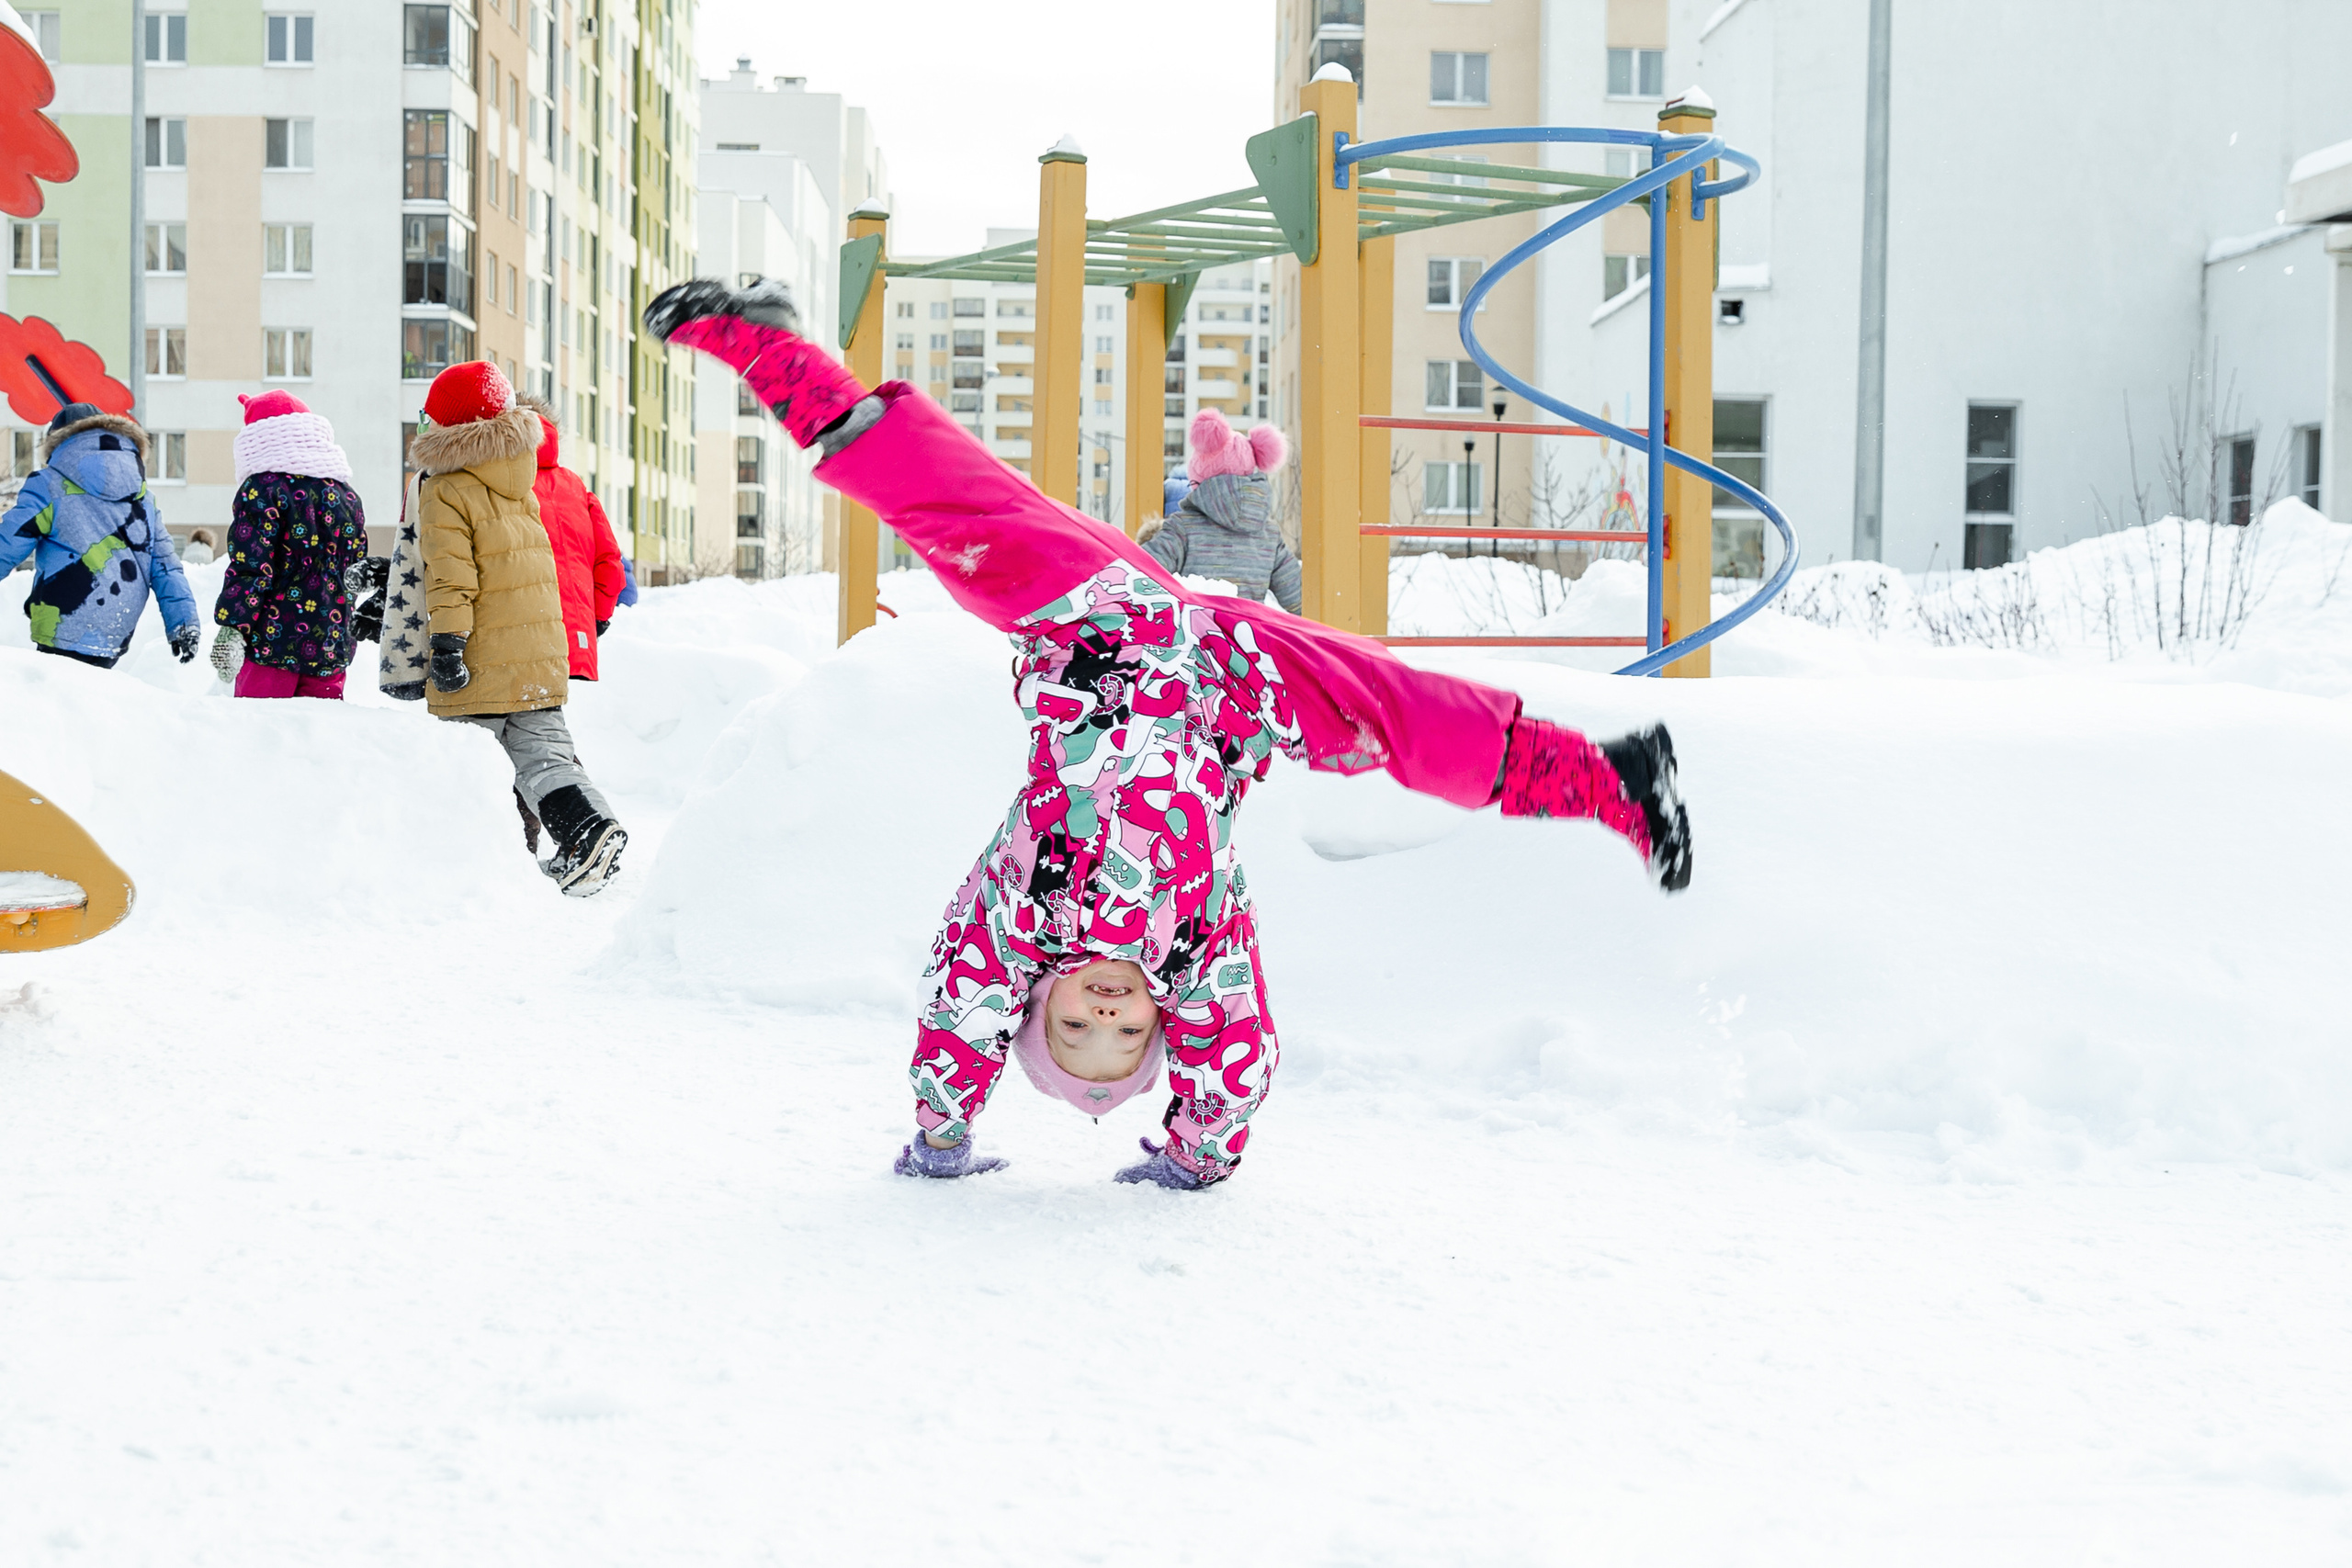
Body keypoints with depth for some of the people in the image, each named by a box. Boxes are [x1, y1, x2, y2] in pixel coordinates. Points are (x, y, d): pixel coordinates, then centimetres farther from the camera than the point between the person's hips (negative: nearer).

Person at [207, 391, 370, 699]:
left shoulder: (262, 489, -5)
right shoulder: (347, 494, 13)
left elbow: (250, 566, -13)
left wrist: (232, 627, -14)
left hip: (272, 643, -5)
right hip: (332, 649, 5)